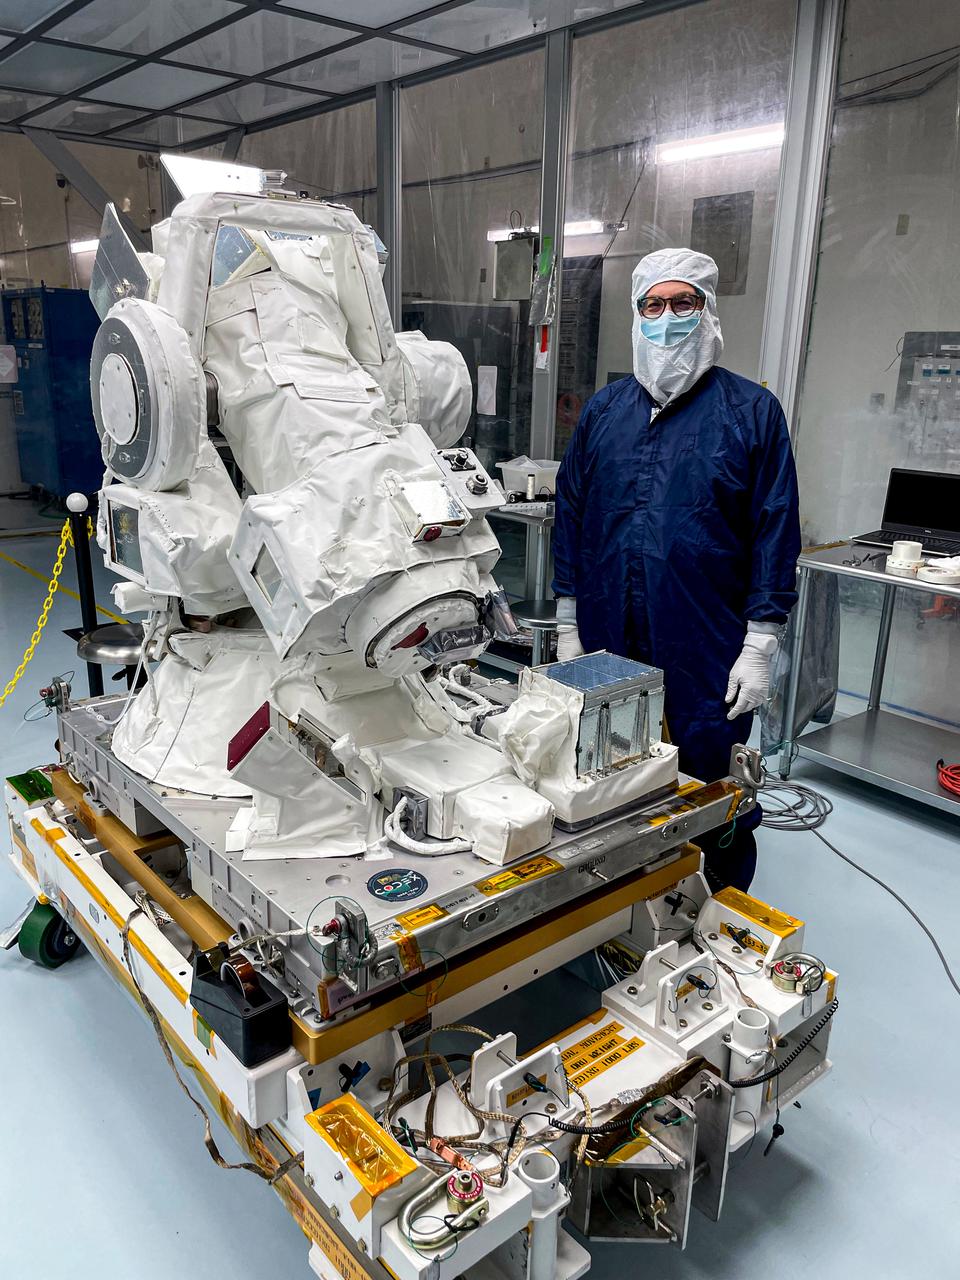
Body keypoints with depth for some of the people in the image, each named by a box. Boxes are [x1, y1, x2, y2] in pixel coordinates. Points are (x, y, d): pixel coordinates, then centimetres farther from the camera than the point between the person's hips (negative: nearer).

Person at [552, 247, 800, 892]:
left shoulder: (752, 411, -1)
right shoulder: (604, 409, 10)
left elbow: (776, 533, -4)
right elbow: (571, 519, 13)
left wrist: (760, 647, -8)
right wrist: (569, 629, 9)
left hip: (709, 657, -3)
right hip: (608, 650, 4)